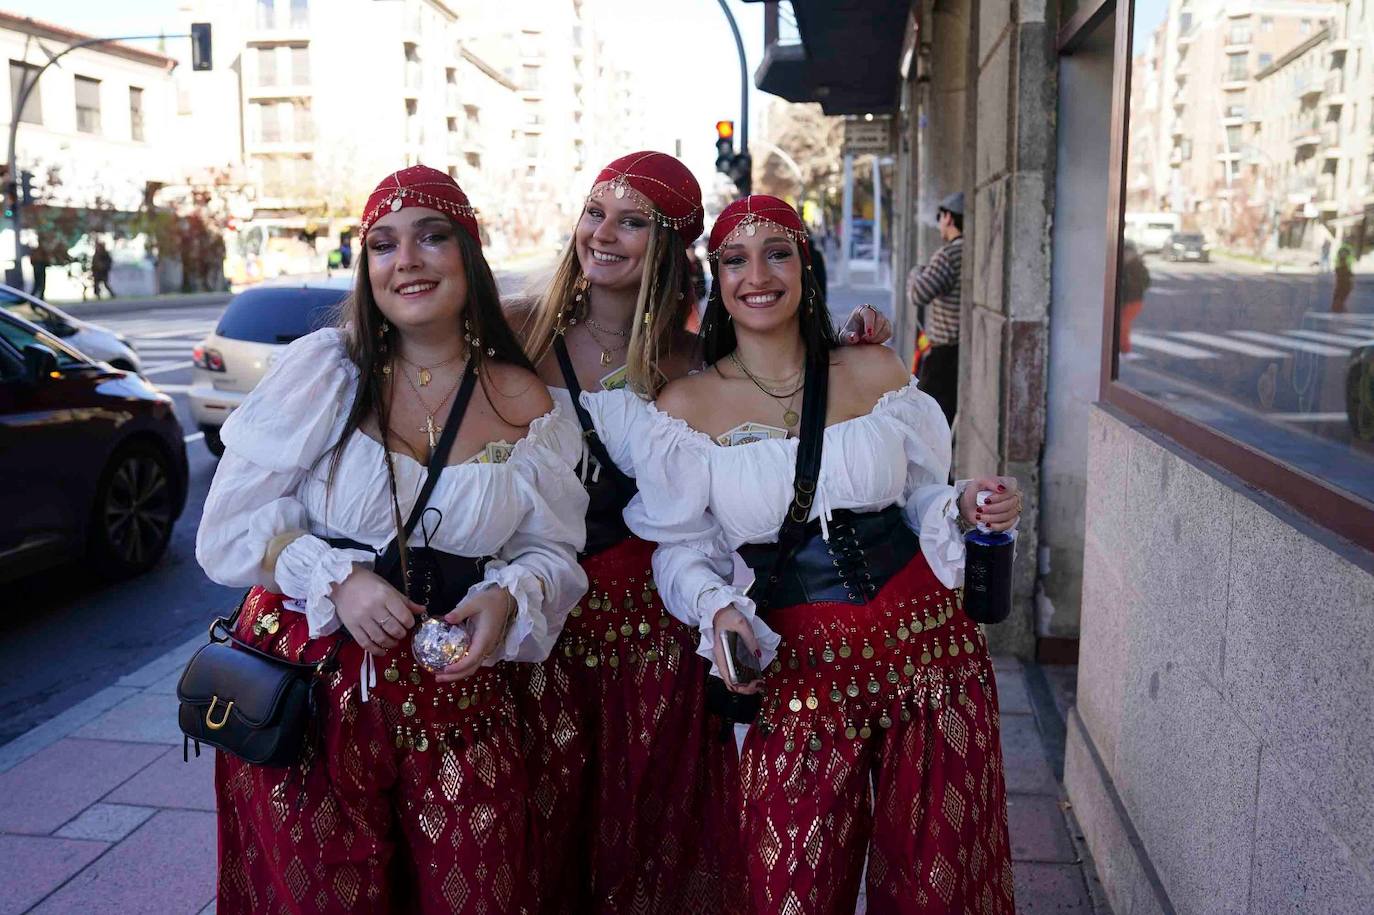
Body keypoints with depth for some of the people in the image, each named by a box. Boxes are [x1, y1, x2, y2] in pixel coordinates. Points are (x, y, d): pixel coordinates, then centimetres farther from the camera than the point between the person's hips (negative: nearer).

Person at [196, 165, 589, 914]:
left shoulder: (524, 403, 1)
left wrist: (509, 598, -14)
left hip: (455, 687, 2)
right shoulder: (322, 368, -5)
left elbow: (551, 549, 7)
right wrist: (336, 578, -18)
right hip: (309, 679, -1)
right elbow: (232, 525, -4)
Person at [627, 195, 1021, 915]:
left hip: (929, 645, 2)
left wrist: (965, 507, -8)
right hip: (804, 666, -1)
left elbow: (917, 495, 12)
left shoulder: (877, 371, 2)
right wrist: (717, 609, -17)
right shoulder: (686, 406, -3)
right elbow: (682, 550, 1)